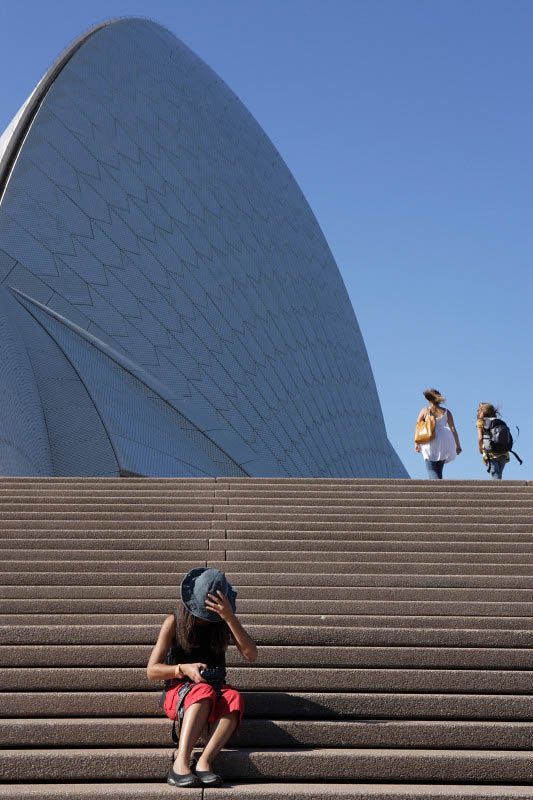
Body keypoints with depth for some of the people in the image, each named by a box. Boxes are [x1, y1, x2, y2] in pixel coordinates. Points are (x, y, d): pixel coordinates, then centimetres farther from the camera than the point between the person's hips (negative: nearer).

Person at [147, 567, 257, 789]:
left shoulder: (223, 623, 5)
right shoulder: (174, 622, -1)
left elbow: (251, 655, -11)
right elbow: (152, 670, -3)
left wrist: (230, 618, -22)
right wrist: (184, 669, -21)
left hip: (216, 689, 2)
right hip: (179, 692, -2)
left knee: (234, 698, -34)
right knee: (203, 692, -38)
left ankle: (203, 763, -46)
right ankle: (181, 763, -48)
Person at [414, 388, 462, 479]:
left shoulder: (424, 410, 1)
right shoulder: (446, 412, 5)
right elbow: (453, 429, 1)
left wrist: (417, 443, 9)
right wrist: (458, 445, 4)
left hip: (429, 443, -3)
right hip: (443, 443, 3)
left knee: (432, 470, -3)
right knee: (439, 470, 17)